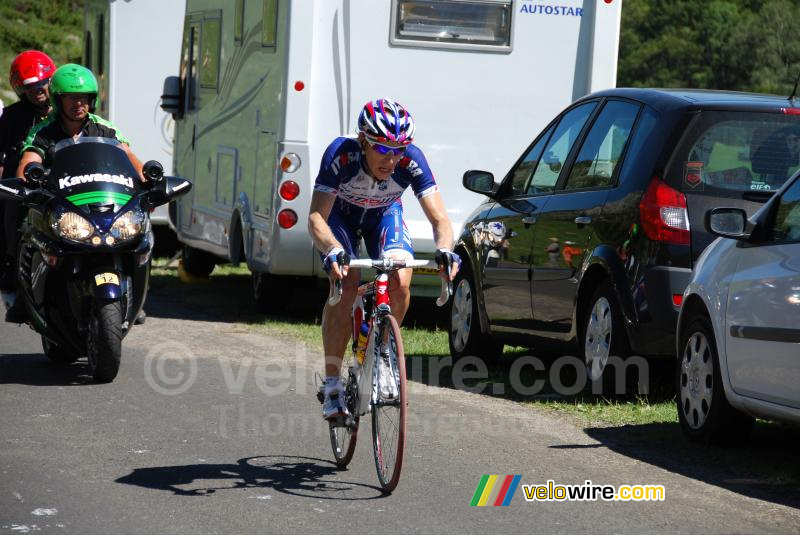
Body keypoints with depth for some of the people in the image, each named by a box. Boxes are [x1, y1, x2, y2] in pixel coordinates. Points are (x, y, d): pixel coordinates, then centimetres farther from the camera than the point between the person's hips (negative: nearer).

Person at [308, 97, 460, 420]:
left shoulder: (411, 161, -34)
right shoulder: (341, 155, -38)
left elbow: (439, 218, -34)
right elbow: (316, 217, -42)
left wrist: (445, 250, -55)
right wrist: (333, 251, -62)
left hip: (384, 214, 2)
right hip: (340, 214, -2)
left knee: (400, 282, -23)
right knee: (346, 283, -25)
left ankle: (382, 353, 5)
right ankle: (332, 386, -15)